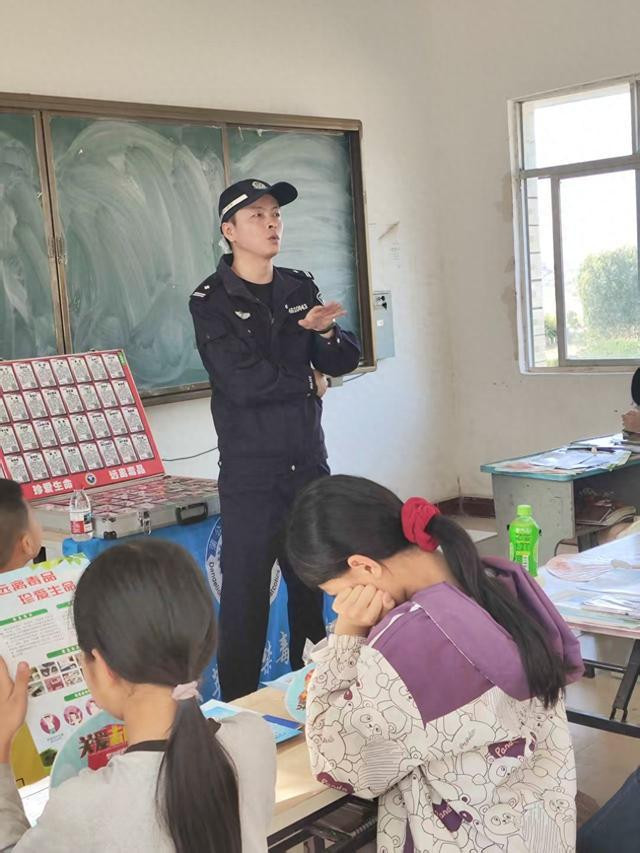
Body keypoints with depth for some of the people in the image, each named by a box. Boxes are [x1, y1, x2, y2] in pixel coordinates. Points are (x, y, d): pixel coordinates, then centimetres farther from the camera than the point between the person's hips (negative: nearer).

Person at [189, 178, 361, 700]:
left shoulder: (301, 288, 10)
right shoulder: (212, 301, -7)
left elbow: (346, 361, 7)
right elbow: (241, 381, -18)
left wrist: (326, 332, -15)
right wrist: (309, 382, -4)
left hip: (309, 465, 5)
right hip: (250, 473, -5)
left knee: (314, 585, 13)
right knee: (245, 592, -1)